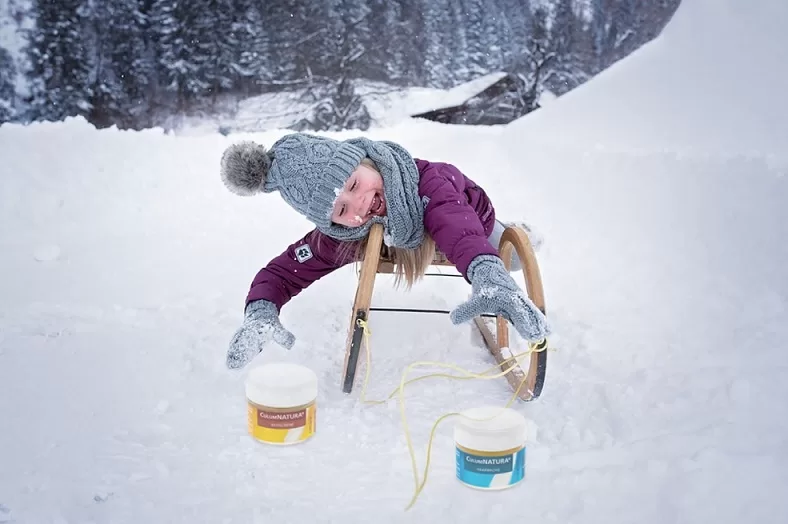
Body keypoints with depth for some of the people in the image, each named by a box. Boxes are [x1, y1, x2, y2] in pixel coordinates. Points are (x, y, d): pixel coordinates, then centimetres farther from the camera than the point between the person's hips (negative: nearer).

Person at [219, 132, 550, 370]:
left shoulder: (421, 179, -53)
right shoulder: (337, 239, -42)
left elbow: (459, 230, -69)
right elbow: (281, 274, -37)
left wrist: (489, 277, -91)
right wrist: (259, 314, -60)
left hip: (469, 214, -2)